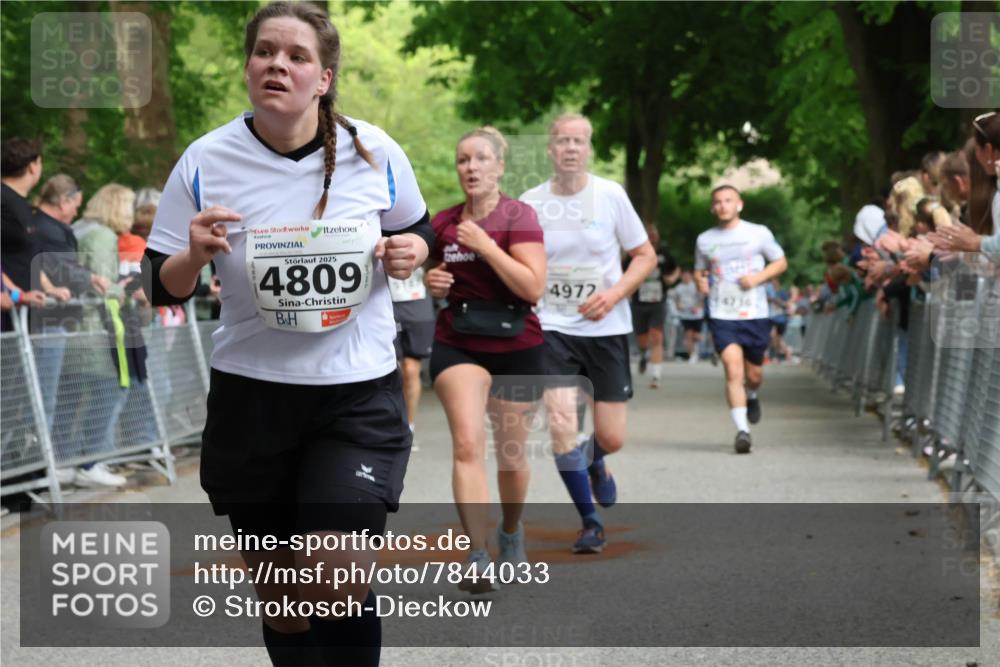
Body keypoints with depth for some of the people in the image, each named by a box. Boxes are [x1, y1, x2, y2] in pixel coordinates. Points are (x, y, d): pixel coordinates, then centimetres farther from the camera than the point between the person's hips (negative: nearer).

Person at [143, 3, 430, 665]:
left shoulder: (375, 152, -4)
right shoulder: (206, 162, -4)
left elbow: (416, 229, 15)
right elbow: (163, 288, 2)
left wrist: (409, 252, -8)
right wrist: (196, 256, -20)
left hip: (358, 393, -1)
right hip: (251, 396, 1)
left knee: (336, 580, -16)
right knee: (278, 593, 10)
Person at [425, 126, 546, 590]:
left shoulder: (519, 216, -10)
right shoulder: (443, 223, 4)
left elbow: (533, 286, -20)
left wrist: (486, 245, -24)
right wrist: (433, 283, -1)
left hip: (516, 349, -2)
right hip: (457, 345, 2)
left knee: (511, 453, 10)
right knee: (467, 443, -17)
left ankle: (511, 532, 39)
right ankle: (477, 557, -21)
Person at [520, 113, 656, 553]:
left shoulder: (611, 195, -3)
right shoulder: (530, 202, -1)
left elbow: (645, 256, 3)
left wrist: (614, 293, -13)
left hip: (606, 329, 0)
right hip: (553, 327, 0)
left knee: (611, 438, 0)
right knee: (560, 422, -17)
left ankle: (595, 461, 41)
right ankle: (590, 523, 0)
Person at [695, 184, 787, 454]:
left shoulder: (758, 233, 2)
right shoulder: (704, 240, 7)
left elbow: (781, 262, 9)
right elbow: (700, 271, 21)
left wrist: (758, 278, -8)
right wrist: (700, 281, -3)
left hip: (755, 314, 0)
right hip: (722, 316, 0)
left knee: (753, 375, 11)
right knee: (733, 371, -16)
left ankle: (752, 396, 47)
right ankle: (742, 430, -18)